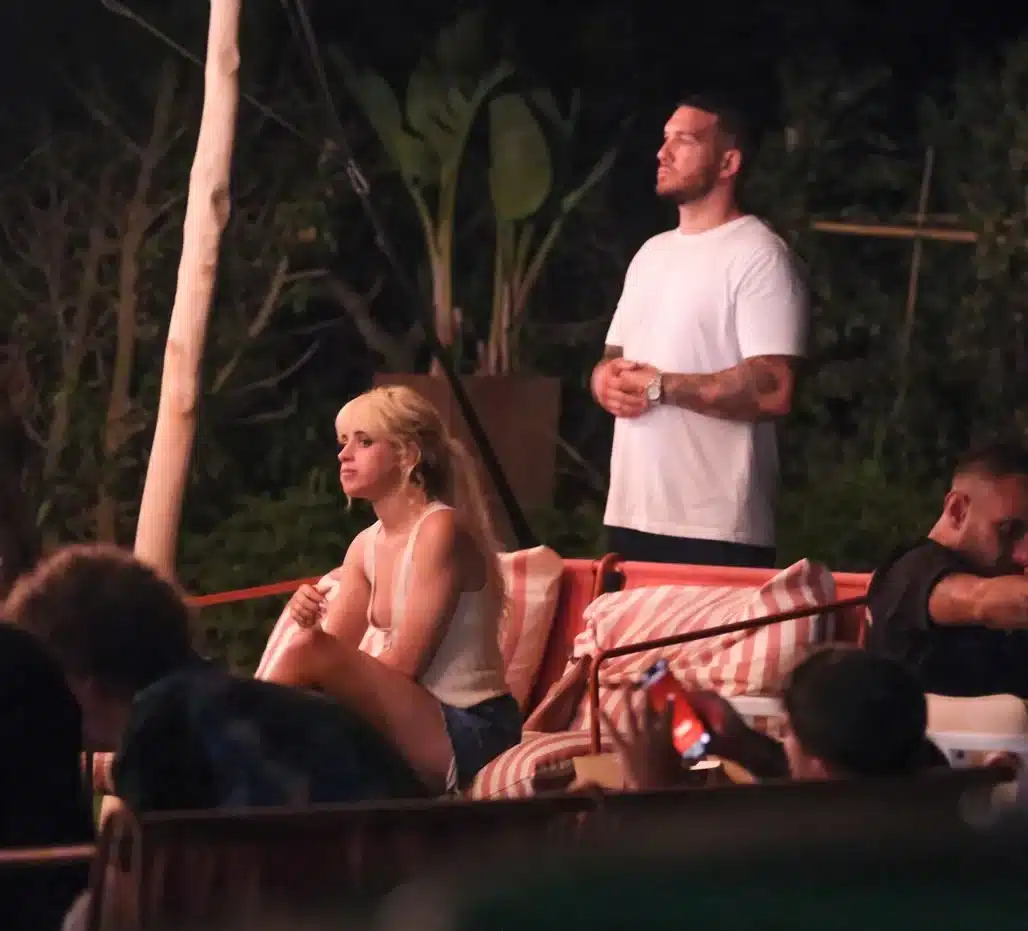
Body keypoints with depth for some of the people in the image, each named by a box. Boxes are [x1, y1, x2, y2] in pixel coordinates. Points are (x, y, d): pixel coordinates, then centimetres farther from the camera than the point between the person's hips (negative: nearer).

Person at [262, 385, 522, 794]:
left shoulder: (440, 530, -13)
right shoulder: (366, 545, 13)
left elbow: (403, 665, -16)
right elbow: (336, 654, 6)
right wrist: (313, 624, -17)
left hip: (468, 732, -8)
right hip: (412, 725, 9)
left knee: (308, 653, -23)